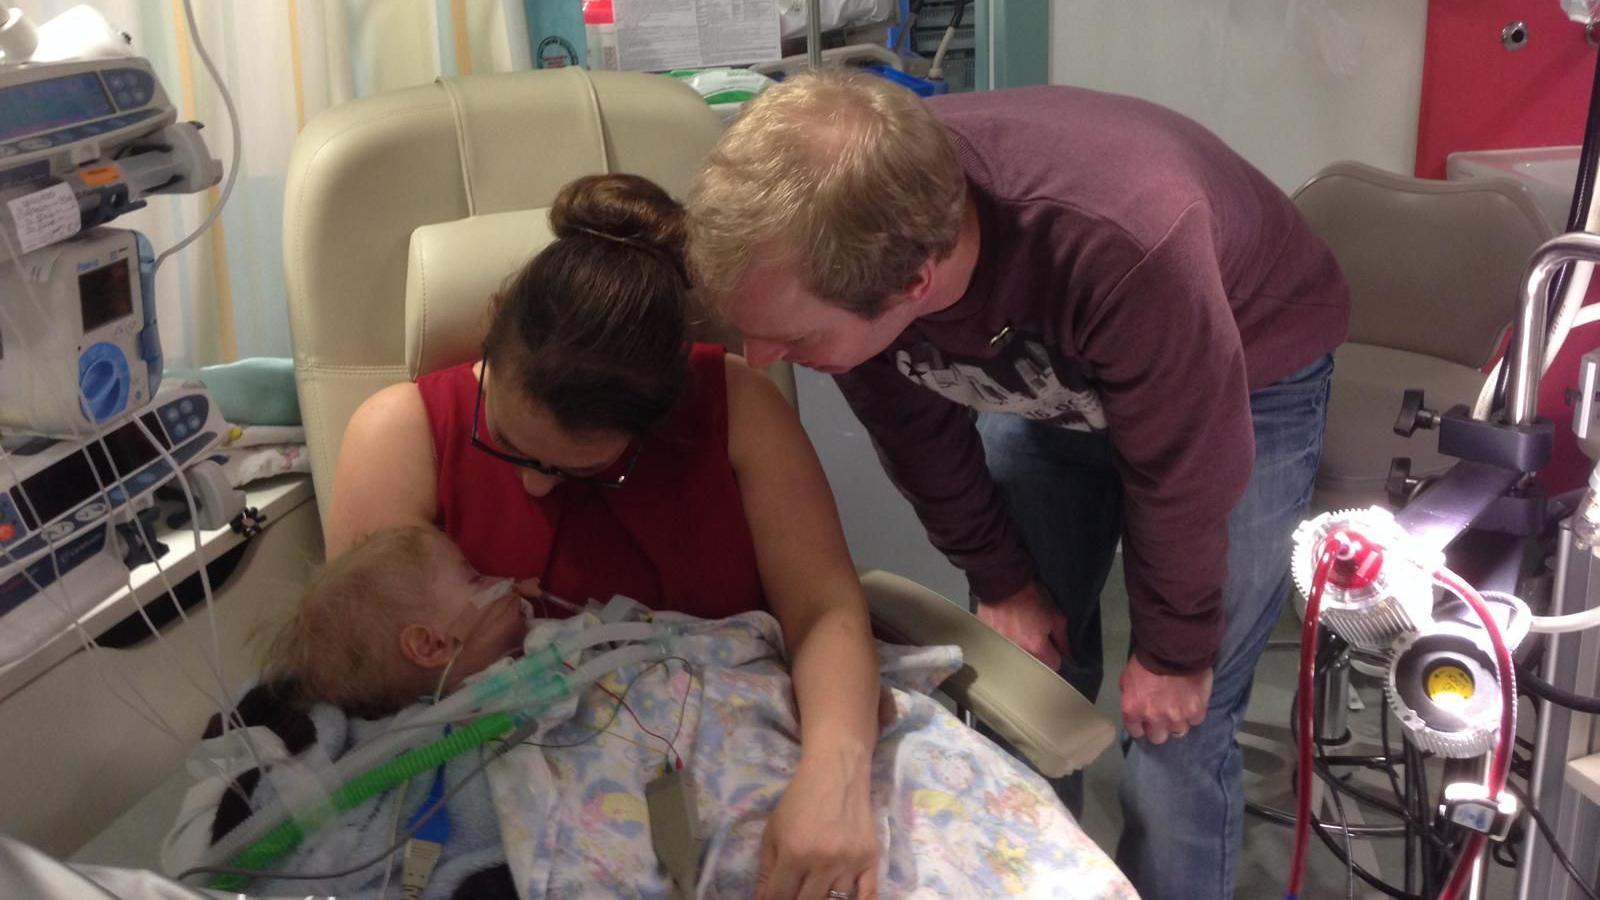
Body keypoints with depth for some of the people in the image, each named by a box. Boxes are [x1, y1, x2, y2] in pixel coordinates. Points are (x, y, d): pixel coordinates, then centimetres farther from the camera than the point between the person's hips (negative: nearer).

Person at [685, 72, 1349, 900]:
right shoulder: (844, 243, -28)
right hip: (1049, 372, 4)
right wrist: (1003, 583, 0)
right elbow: (919, 435, -9)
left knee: (1172, 723, -6)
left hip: (1251, 371, -4)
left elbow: (1184, 472, -27)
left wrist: (1173, 652, -12)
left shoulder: (1123, 251, -45)